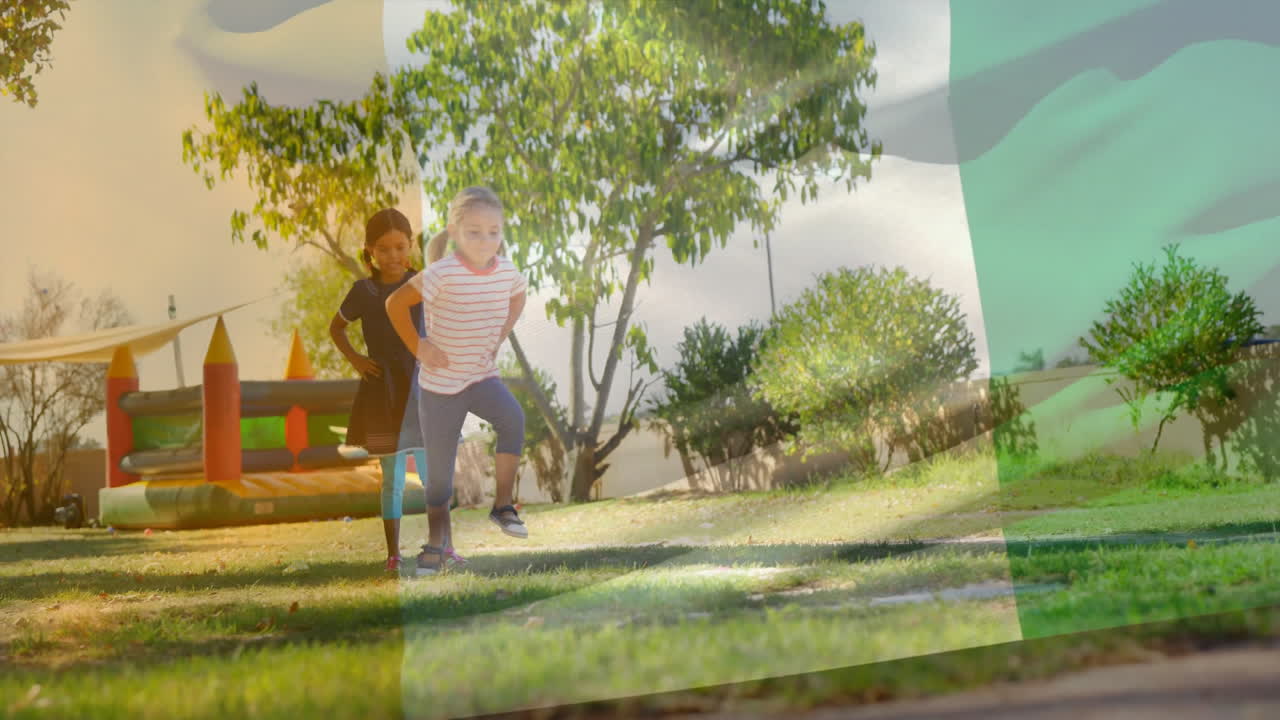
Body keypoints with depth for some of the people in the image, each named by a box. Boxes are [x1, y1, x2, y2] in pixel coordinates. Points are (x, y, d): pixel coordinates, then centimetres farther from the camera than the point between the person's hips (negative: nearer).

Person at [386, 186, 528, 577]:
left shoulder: (507, 271, -7)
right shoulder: (442, 274, -22)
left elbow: (518, 298, 17)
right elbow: (395, 303, -15)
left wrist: (500, 335, 6)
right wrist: (417, 346, -13)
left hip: (482, 375, 3)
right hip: (440, 383, -3)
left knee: (513, 419, -27)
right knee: (439, 471, 5)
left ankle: (503, 505, -11)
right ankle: (436, 540, 26)